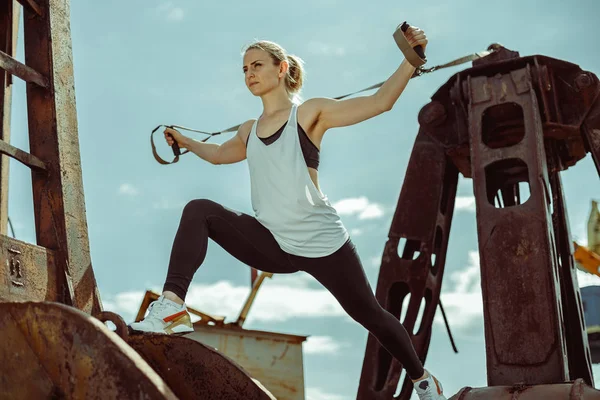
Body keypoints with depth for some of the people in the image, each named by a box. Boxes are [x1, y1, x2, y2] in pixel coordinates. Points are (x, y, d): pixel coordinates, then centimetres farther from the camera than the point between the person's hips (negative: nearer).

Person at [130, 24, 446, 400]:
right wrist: (185, 141, 32)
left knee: (369, 314, 7)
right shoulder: (249, 131, 12)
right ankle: (173, 307, -23)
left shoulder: (310, 113, -3)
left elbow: (380, 101, -10)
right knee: (199, 211, -12)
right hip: (273, 244, 4)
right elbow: (219, 153, 36)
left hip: (321, 243, -4)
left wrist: (412, 58, -19)